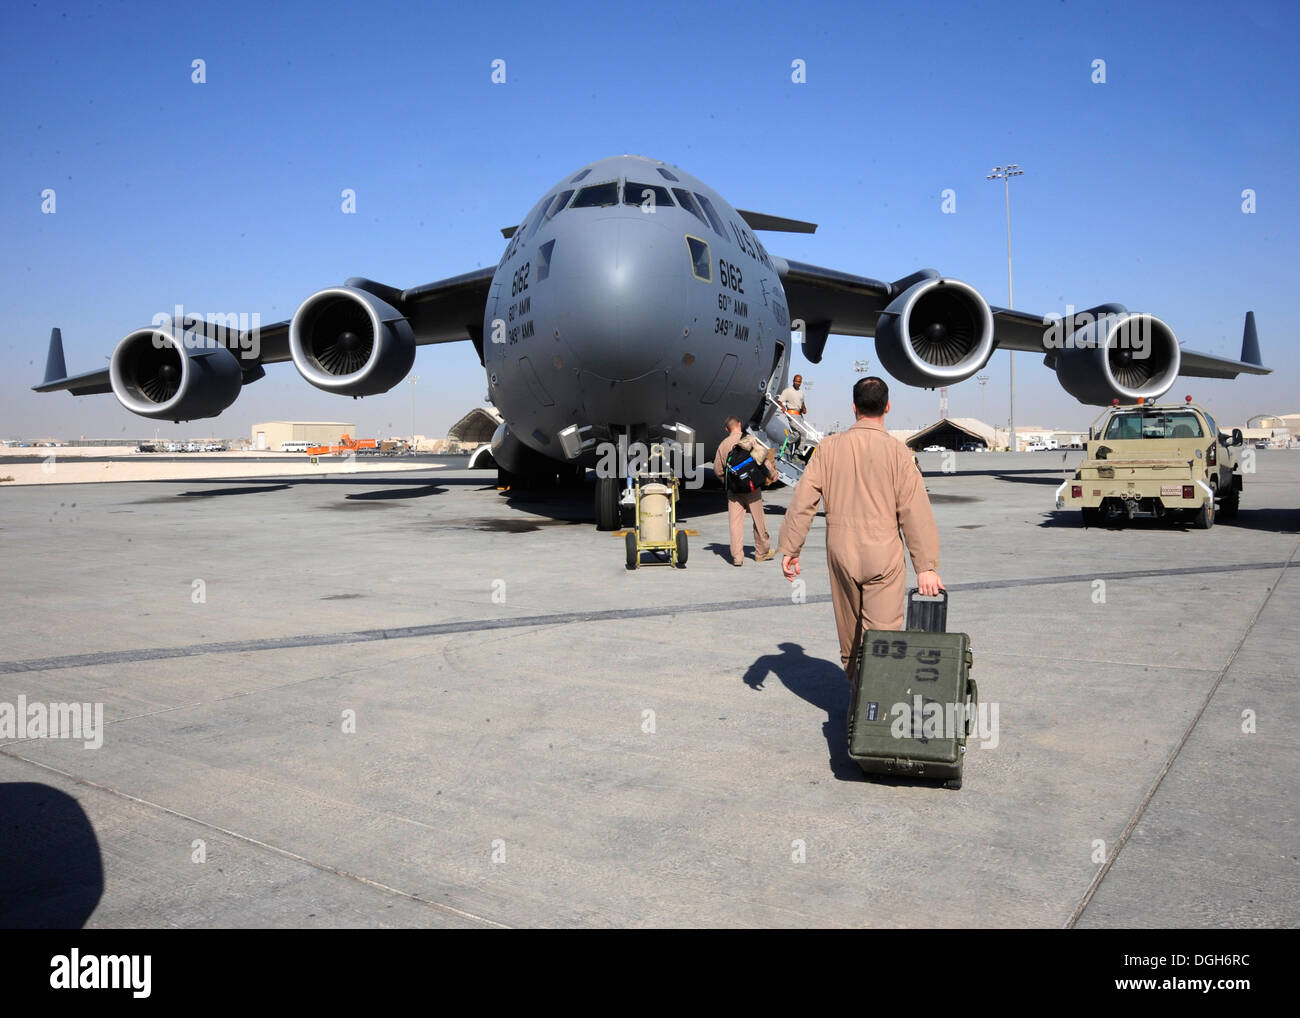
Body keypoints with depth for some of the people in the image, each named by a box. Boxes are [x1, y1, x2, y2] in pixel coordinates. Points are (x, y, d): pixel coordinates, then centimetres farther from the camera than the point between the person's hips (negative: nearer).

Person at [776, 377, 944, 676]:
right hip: (884, 556, -3)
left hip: (841, 554, 3)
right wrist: (926, 567, -5)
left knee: (849, 633, 16)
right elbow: (915, 512, -8)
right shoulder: (897, 451, -6)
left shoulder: (829, 447, 0)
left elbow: (802, 500, -1)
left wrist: (789, 549, 6)